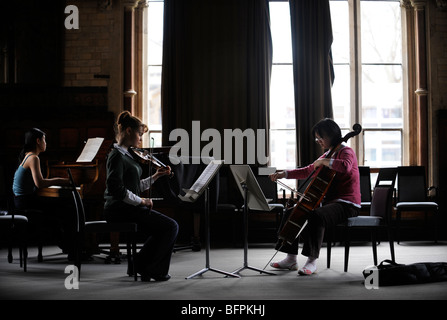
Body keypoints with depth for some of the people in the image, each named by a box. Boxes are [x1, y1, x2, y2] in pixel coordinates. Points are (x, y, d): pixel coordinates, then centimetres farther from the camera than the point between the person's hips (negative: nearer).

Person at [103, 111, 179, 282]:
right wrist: (141, 201, -16)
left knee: (165, 227, 5)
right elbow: (117, 189, -23)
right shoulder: (117, 155, -13)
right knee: (171, 226, -13)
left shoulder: (126, 155, 18)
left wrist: (156, 176, 13)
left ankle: (142, 264, 11)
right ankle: (151, 269, 0)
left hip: (129, 207, 10)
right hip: (120, 209, -10)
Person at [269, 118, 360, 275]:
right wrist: (284, 174, 9)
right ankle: (291, 258, 6)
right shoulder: (328, 154, 18)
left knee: (316, 216, -37)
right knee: (291, 213, 4)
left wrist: (323, 161, -22)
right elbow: (307, 171, 21)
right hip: (329, 202, 10)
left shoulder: (346, 152, -9)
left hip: (347, 205, -10)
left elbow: (345, 166, -35)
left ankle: (312, 261, -28)